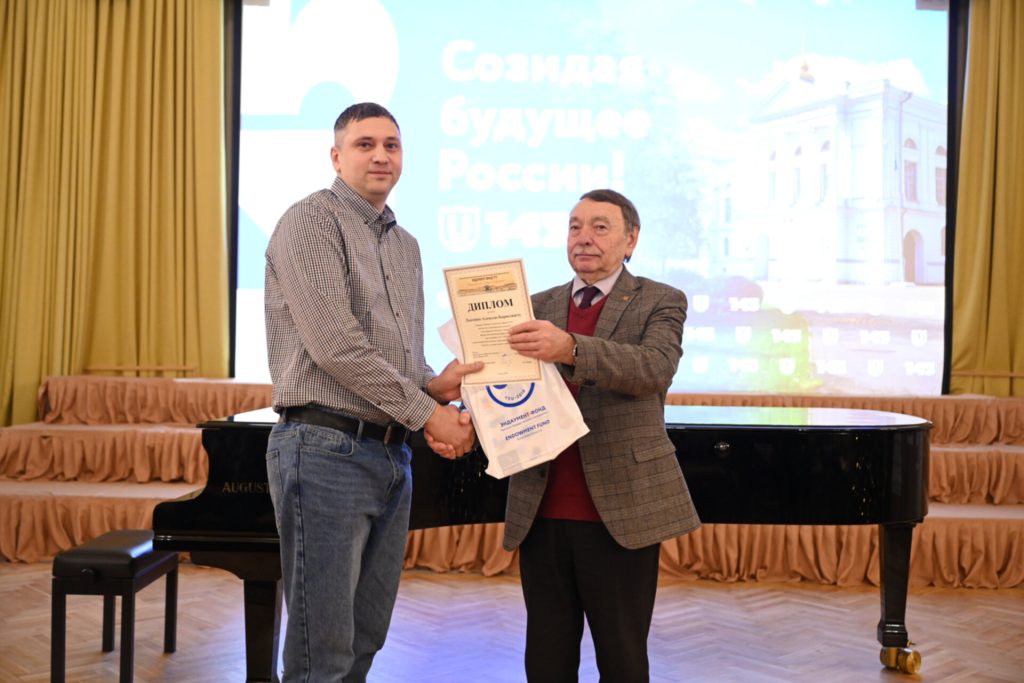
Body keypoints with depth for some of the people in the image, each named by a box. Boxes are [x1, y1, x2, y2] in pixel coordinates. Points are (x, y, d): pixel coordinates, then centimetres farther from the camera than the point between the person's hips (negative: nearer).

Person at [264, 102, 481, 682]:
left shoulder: (406, 245, 17)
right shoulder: (312, 220, -7)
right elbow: (336, 346, -17)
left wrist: (433, 384, -4)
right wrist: (426, 412, -12)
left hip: (392, 454, 8)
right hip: (328, 449, -8)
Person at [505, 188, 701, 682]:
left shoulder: (660, 302, 1)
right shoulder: (539, 307, 13)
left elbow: (655, 367, -19)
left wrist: (570, 348, -36)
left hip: (620, 511, -3)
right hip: (542, 511, 3)